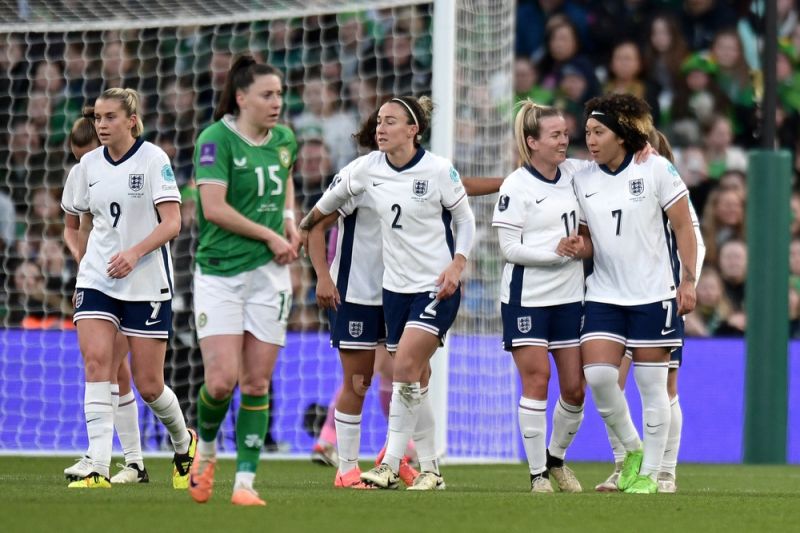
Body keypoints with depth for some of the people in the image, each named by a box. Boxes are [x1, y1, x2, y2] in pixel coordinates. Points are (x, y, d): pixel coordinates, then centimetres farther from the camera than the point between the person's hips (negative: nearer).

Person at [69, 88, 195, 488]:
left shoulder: (153, 159, -7)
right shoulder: (89, 164, 7)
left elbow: (171, 222, -13)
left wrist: (134, 252, -26)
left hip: (146, 284, -4)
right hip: (97, 282, 4)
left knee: (148, 385, 1)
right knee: (96, 363, -16)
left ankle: (184, 442, 31)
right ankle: (98, 470, -20)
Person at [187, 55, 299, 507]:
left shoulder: (285, 139, 9)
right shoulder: (216, 139, -10)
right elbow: (214, 208, -17)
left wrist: (290, 220, 11)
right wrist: (271, 236, -12)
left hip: (269, 273, 5)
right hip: (220, 271, -5)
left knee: (257, 383, 1)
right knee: (222, 381, -11)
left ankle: (246, 482, 4)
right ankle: (206, 449, 19)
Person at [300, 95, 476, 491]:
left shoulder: (439, 170, -11)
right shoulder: (370, 168, 1)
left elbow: (465, 220, -1)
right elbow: (335, 197, 20)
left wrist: (456, 266, -13)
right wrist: (305, 224, 31)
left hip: (437, 287, -5)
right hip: (395, 286, 5)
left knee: (406, 366, -18)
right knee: (415, 382, 6)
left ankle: (391, 465, -17)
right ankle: (430, 469, 15)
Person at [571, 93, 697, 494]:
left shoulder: (656, 169, -6)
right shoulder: (582, 180, 5)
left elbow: (683, 227, -2)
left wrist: (688, 282, -7)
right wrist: (577, 246, -11)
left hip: (653, 294, -3)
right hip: (604, 294, 3)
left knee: (652, 385, 0)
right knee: (597, 375, -12)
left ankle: (650, 473, 10)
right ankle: (631, 450, 10)